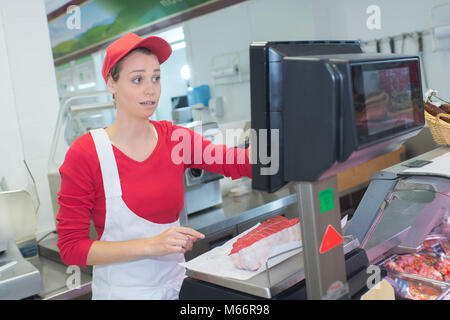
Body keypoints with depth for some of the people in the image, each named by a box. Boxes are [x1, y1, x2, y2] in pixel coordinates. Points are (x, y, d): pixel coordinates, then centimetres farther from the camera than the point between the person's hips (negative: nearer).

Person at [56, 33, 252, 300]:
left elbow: (239, 163, -13)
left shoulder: (175, 138, -3)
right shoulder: (85, 154, -15)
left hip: (175, 285, 4)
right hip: (120, 291, -4)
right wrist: (151, 245, -25)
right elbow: (71, 247, -16)